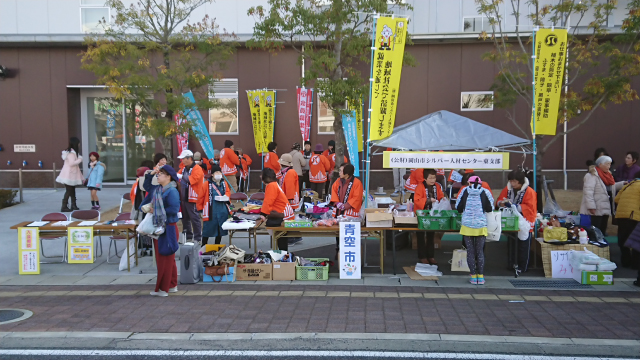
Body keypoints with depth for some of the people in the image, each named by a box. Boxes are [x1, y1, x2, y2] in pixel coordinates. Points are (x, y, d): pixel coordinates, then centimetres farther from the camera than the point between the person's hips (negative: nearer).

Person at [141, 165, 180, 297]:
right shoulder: (157, 188, 10)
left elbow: (174, 209, -25)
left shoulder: (172, 191, -16)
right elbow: (146, 186, 31)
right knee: (165, 258, 16)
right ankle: (172, 285, 27)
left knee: (165, 258, -3)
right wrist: (150, 174, 15)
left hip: (168, 228, -10)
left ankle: (163, 289, 5)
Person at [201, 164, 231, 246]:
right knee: (208, 229, 1)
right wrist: (200, 208, -1)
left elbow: (228, 192, 19)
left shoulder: (224, 183, 6)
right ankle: (203, 247, 15)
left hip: (222, 210, 5)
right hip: (211, 210, -5)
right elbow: (201, 196, -3)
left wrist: (226, 196, -5)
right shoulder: (207, 184, -8)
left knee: (220, 229, 13)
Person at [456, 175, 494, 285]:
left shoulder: (464, 191, 0)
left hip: (467, 225, 0)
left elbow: (458, 207, 4)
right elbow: (490, 208, 1)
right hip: (481, 226, 0)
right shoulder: (485, 192, -2)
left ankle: (473, 276, 7)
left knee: (470, 251, 6)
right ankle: (481, 276, 9)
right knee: (480, 251, 9)